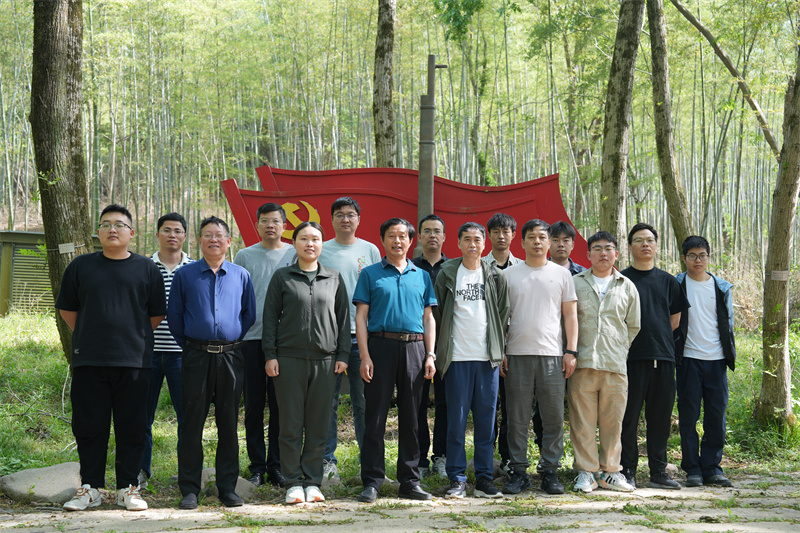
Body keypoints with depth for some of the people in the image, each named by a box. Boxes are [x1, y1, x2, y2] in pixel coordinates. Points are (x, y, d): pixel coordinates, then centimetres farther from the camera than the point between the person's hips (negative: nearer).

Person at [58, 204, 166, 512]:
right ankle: (90, 488, 14)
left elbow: (157, 314, 12)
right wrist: (89, 337, 11)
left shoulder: (146, 269, 7)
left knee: (131, 428, 3)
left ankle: (128, 489, 11)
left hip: (134, 361, -1)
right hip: (88, 360, 1)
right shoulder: (81, 266, 8)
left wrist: (134, 337, 10)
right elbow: (67, 309, 14)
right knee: (89, 427, 4)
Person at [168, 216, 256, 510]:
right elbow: (174, 314, 9)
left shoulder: (241, 275, 9)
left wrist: (233, 339, 8)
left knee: (228, 423, 6)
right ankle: (189, 489, 7)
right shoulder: (184, 275, 5)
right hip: (196, 356, -1)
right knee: (192, 422, 0)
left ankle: (228, 487, 13)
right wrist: (186, 343, 6)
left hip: (231, 356, 1)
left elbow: (250, 315, 14)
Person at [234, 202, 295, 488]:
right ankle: (257, 466, 9)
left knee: (280, 405, 2)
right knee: (254, 404, 2)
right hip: (251, 337, 0)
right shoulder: (245, 256, 9)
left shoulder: (295, 255, 8)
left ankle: (276, 465, 10)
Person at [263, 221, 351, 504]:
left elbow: (344, 318, 12)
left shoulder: (334, 279, 11)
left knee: (318, 425, 4)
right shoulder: (282, 277, 7)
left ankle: (313, 482, 13)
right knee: (291, 424, 1)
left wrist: (342, 355, 4)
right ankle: (294, 482, 9)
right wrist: (270, 355, -3)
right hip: (289, 359, -1)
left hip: (325, 360, 1)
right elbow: (270, 316, 5)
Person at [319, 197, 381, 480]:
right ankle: (328, 460, 9)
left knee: (364, 401, 3)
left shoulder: (370, 250, 10)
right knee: (327, 401, 2)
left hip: (362, 335, 0)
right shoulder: (320, 251, 7)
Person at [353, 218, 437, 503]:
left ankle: (410, 481, 13)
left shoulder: (422, 276, 14)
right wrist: (364, 356, -9)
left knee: (410, 417, 7)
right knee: (375, 416, -2)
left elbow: (428, 318, 14)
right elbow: (361, 316, 1)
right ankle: (372, 481, 4)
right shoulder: (370, 274, 6)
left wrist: (430, 354, 4)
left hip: (414, 348, 3)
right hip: (381, 345, -2)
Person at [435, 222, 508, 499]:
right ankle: (457, 479, 6)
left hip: (488, 357, 2)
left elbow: (503, 315, 13)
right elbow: (437, 313, 7)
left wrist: (500, 349, 6)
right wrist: (439, 351, 3)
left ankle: (484, 479, 10)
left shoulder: (495, 277, 10)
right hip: (457, 357, -2)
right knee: (457, 419, -1)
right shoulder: (447, 274, 5)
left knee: (486, 420, 3)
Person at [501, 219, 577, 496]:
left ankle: (550, 471, 9)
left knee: (554, 417, 0)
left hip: (552, 355, 0)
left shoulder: (562, 274, 10)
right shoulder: (509, 275, 9)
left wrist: (571, 351, 0)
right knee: (517, 418, 2)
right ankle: (519, 472, 10)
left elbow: (570, 315, 9)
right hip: (517, 354, 0)